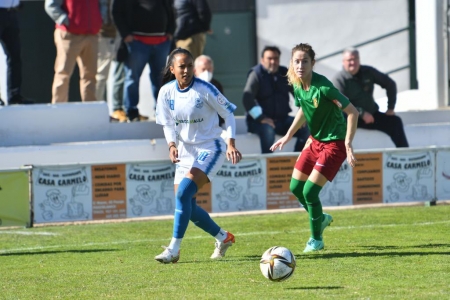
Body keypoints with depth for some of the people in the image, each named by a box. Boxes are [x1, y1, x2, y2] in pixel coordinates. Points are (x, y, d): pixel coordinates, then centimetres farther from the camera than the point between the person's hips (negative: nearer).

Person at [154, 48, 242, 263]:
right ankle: (223, 238, 24)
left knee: (183, 193, -22)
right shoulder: (166, 92, -3)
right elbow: (168, 124, 7)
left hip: (210, 148, -6)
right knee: (185, 204, 3)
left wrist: (231, 144, -18)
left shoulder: (204, 89, -16)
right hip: (186, 150, 6)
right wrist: (172, 145, -13)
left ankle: (174, 249, -19)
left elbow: (228, 114, -8)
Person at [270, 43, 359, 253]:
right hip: (315, 140, 8)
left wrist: (348, 144, -27)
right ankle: (321, 219, 38)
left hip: (334, 143, -8)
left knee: (309, 191, -12)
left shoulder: (322, 87, -27)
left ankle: (316, 239, 9)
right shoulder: (297, 85, -4)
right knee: (296, 187, 11)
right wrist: (288, 136, 18)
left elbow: (352, 112, -24)